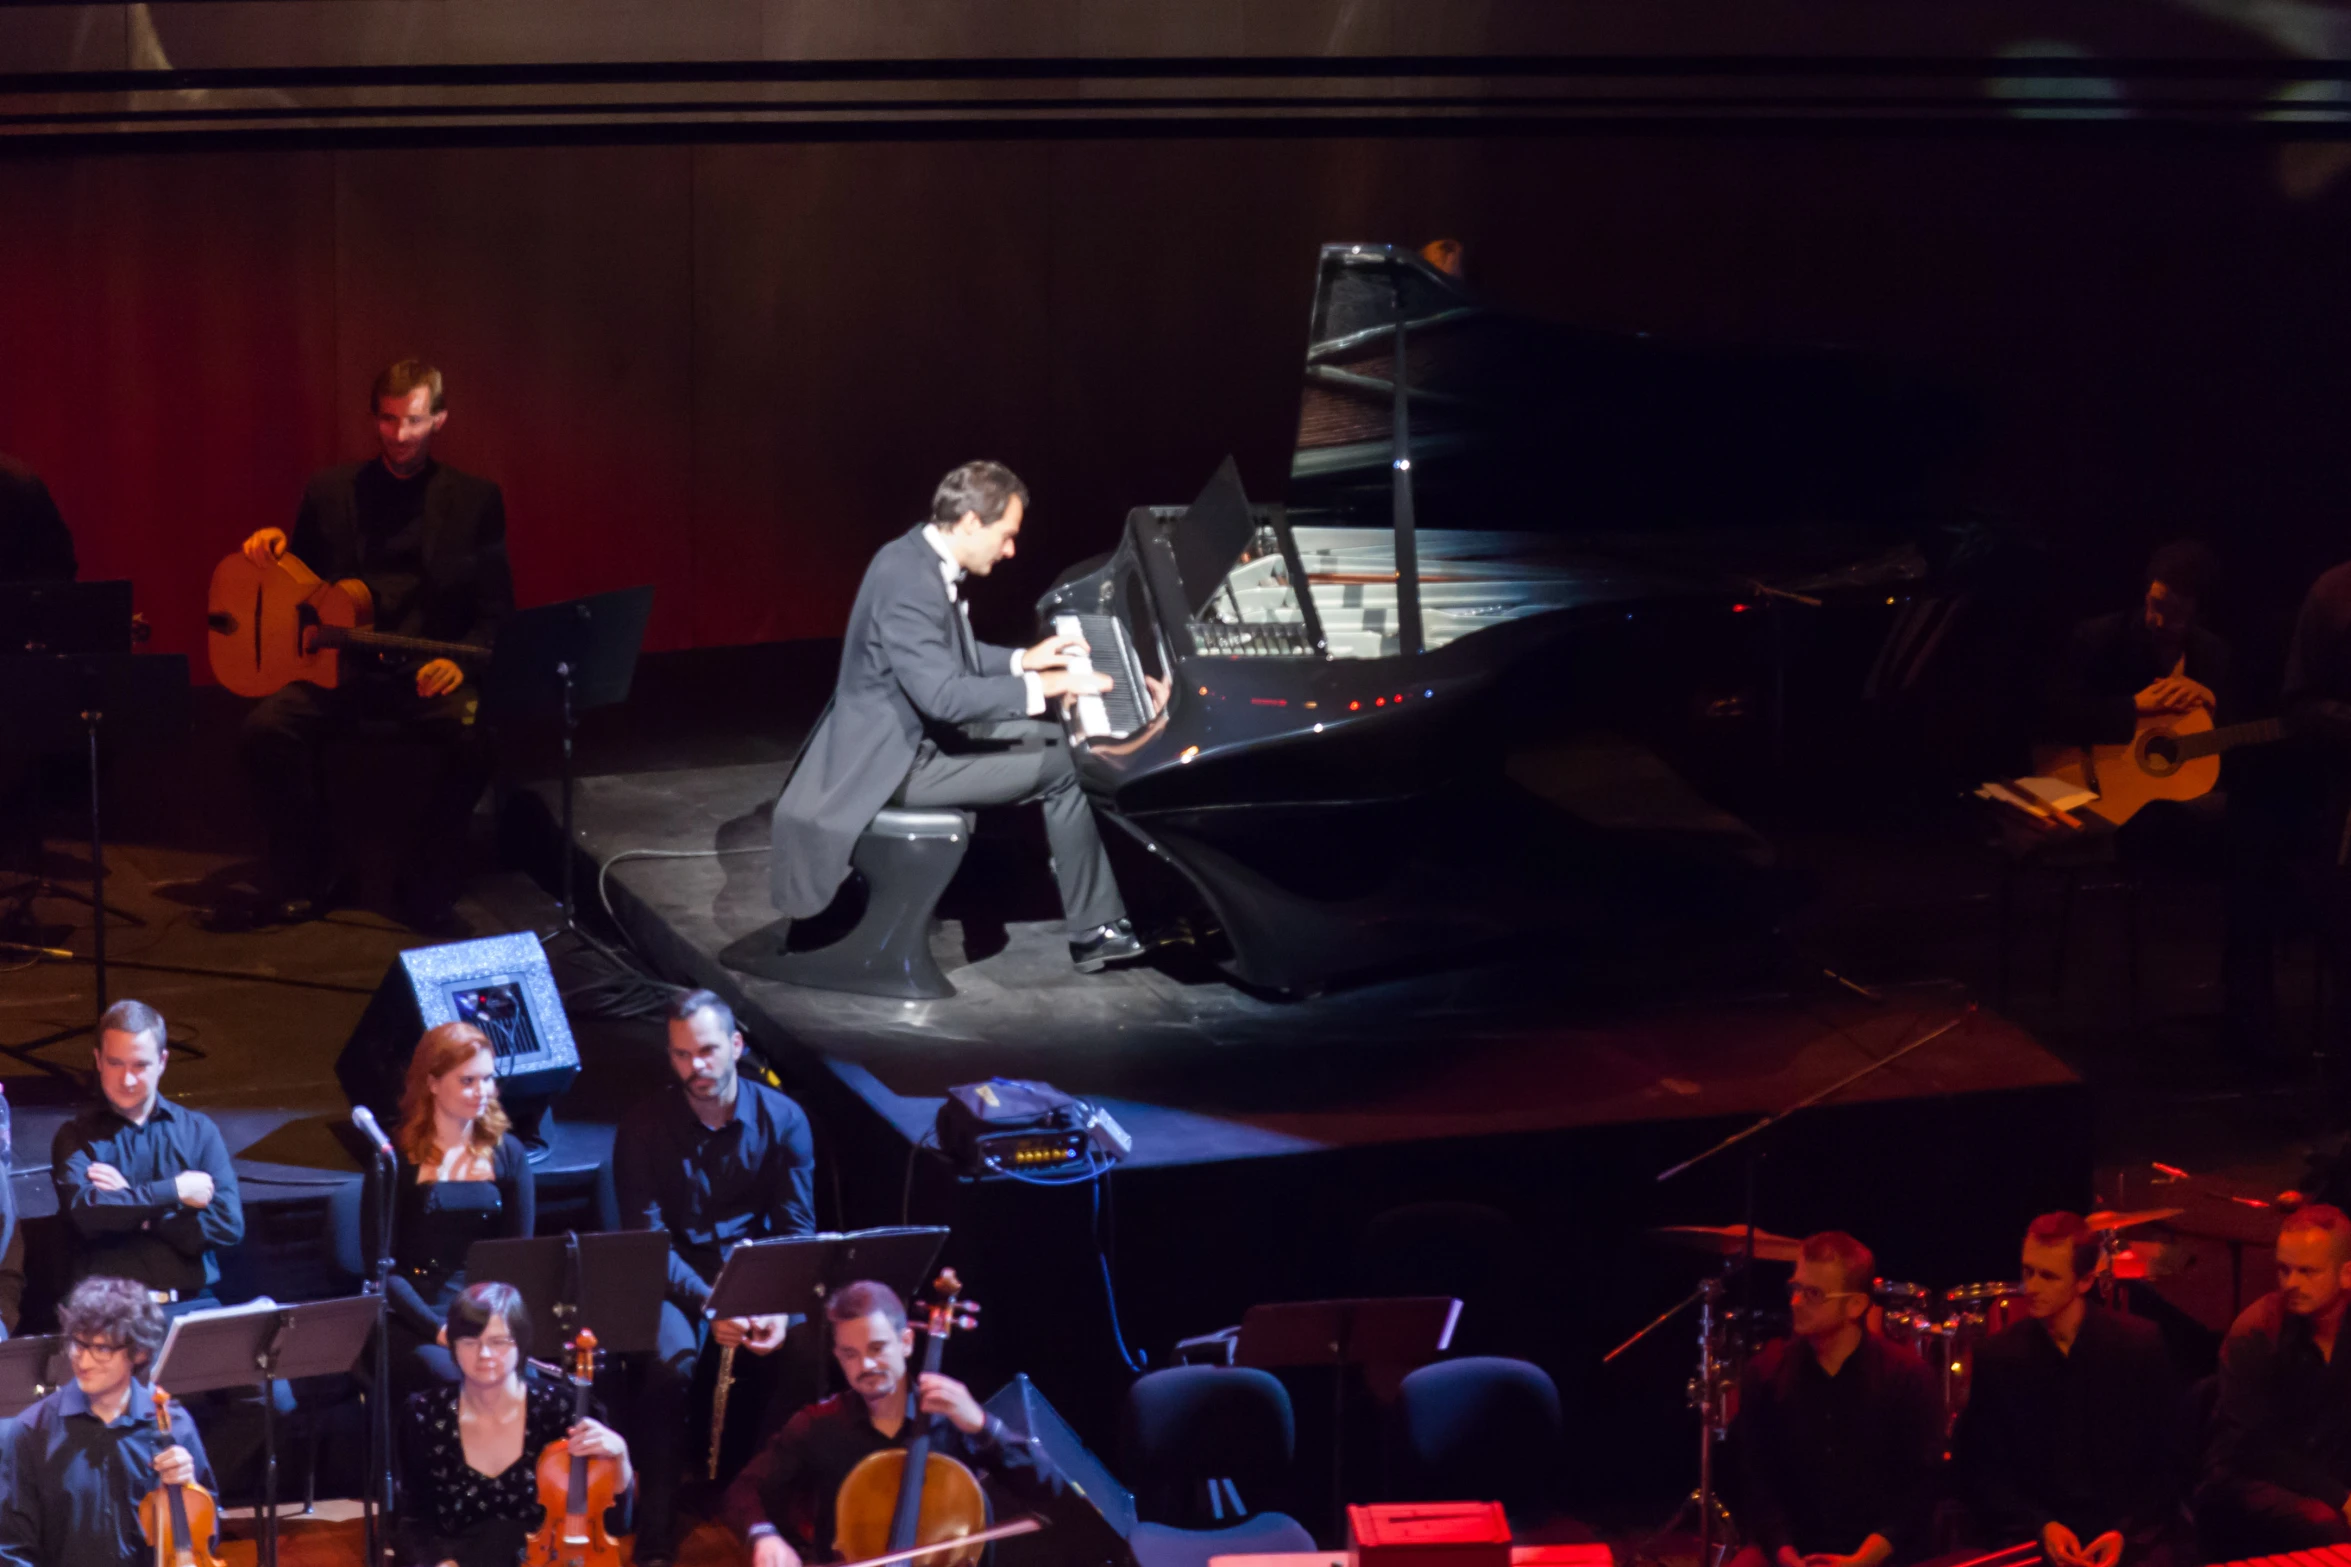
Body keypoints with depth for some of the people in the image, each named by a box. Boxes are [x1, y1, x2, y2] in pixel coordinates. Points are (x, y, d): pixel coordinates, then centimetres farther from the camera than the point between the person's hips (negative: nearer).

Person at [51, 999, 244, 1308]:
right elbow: (84, 1212, -10)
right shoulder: (77, 1137, 9)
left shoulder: (199, 1130, 12)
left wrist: (134, 1205, -5)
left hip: (192, 1302, 2)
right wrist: (175, 1190, -6)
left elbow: (228, 1224, 1)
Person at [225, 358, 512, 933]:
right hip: (342, 665, 2)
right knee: (266, 729, -27)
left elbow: (495, 611, 4)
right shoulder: (330, 492, 12)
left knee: (477, 734, -34)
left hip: (428, 671, -2)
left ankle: (429, 889, -12)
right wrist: (272, 544, -1)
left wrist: (458, 660, -15)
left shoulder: (474, 500, 7)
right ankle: (304, 879, -7)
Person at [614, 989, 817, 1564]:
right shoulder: (643, 1128, -8)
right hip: (676, 1280, -1)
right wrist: (708, 1304, -29)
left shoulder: (783, 1119, -3)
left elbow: (797, 1230, -4)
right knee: (672, 1361, -34)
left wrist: (778, 1305, -24)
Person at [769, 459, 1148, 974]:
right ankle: (1094, 931, 2)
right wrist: (1044, 686, -28)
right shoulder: (908, 579, -27)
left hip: (920, 731, 10)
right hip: (899, 759, -10)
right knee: (1065, 767, -8)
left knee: (1059, 739, 12)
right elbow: (944, 694, -33)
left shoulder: (925, 559, 4)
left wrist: (1024, 660, 13)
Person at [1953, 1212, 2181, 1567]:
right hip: (2030, 1538, 0)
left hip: (2129, 1537, 0)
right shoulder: (1999, 1355, 1)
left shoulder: (2139, 1343, -1)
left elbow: (2167, 1457, 2)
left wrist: (2124, 1533, -10)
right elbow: (1981, 1469, 5)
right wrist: (2042, 1527, -9)